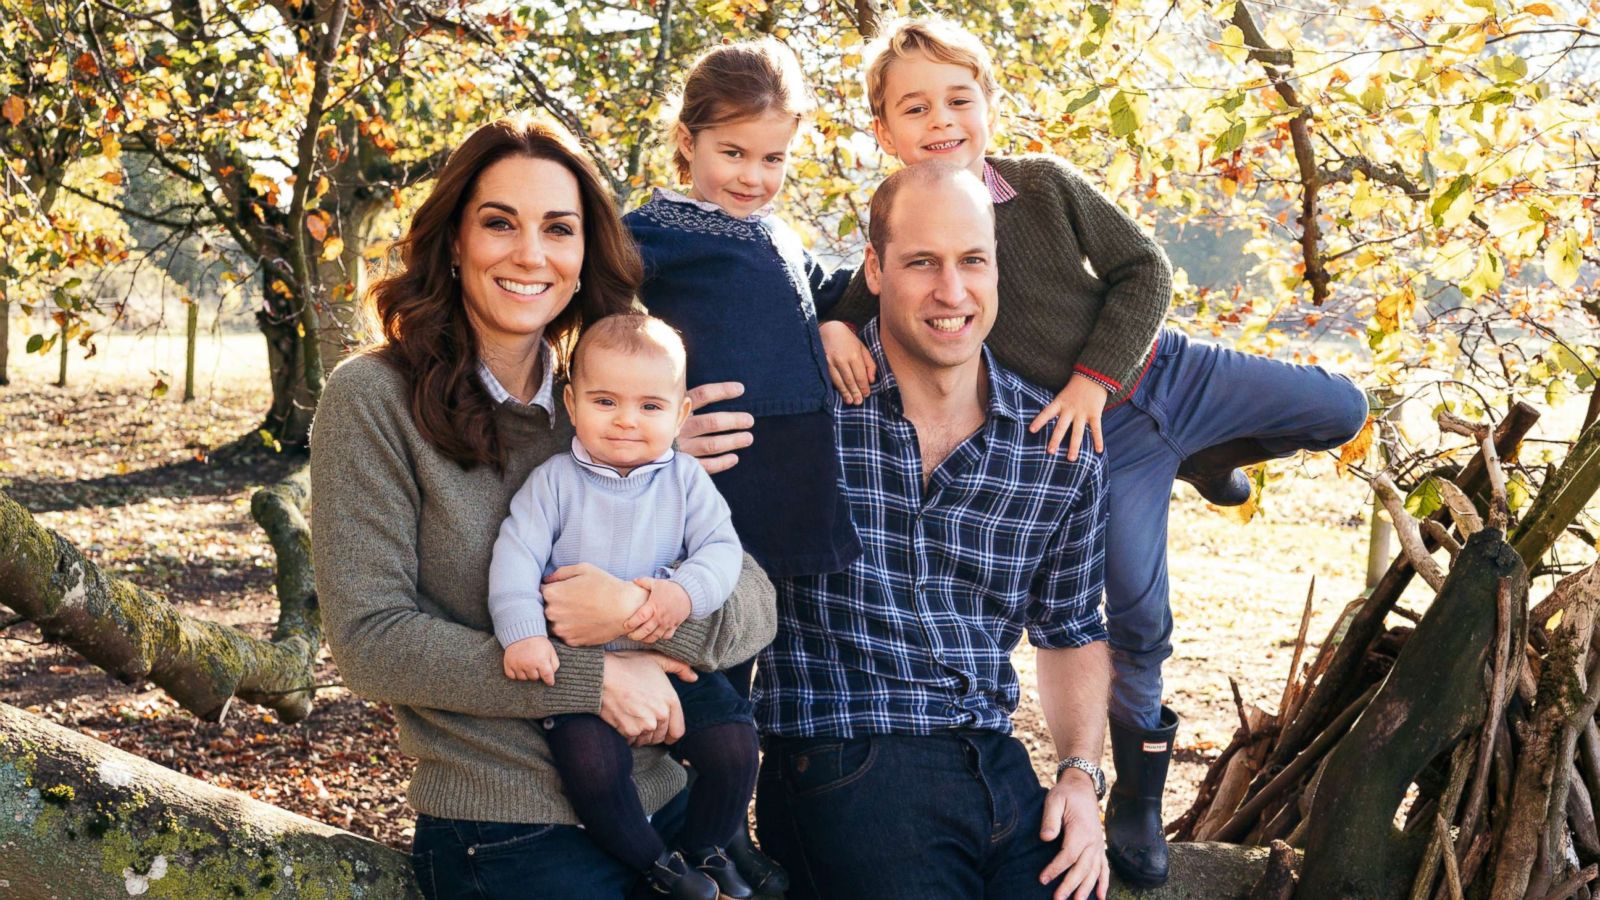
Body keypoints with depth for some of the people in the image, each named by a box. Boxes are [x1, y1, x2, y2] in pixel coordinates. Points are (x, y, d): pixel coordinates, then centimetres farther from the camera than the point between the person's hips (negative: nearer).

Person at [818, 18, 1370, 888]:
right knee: (1136, 614, -2)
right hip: (1100, 441, -2)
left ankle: (1204, 458, 32)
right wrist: (832, 328, -26)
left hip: (1163, 369, 2)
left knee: (1339, 411, 6)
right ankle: (1139, 789, 20)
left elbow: (1142, 268, -5)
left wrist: (1095, 375, -15)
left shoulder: (1047, 184, -9)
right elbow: (853, 302, -1)